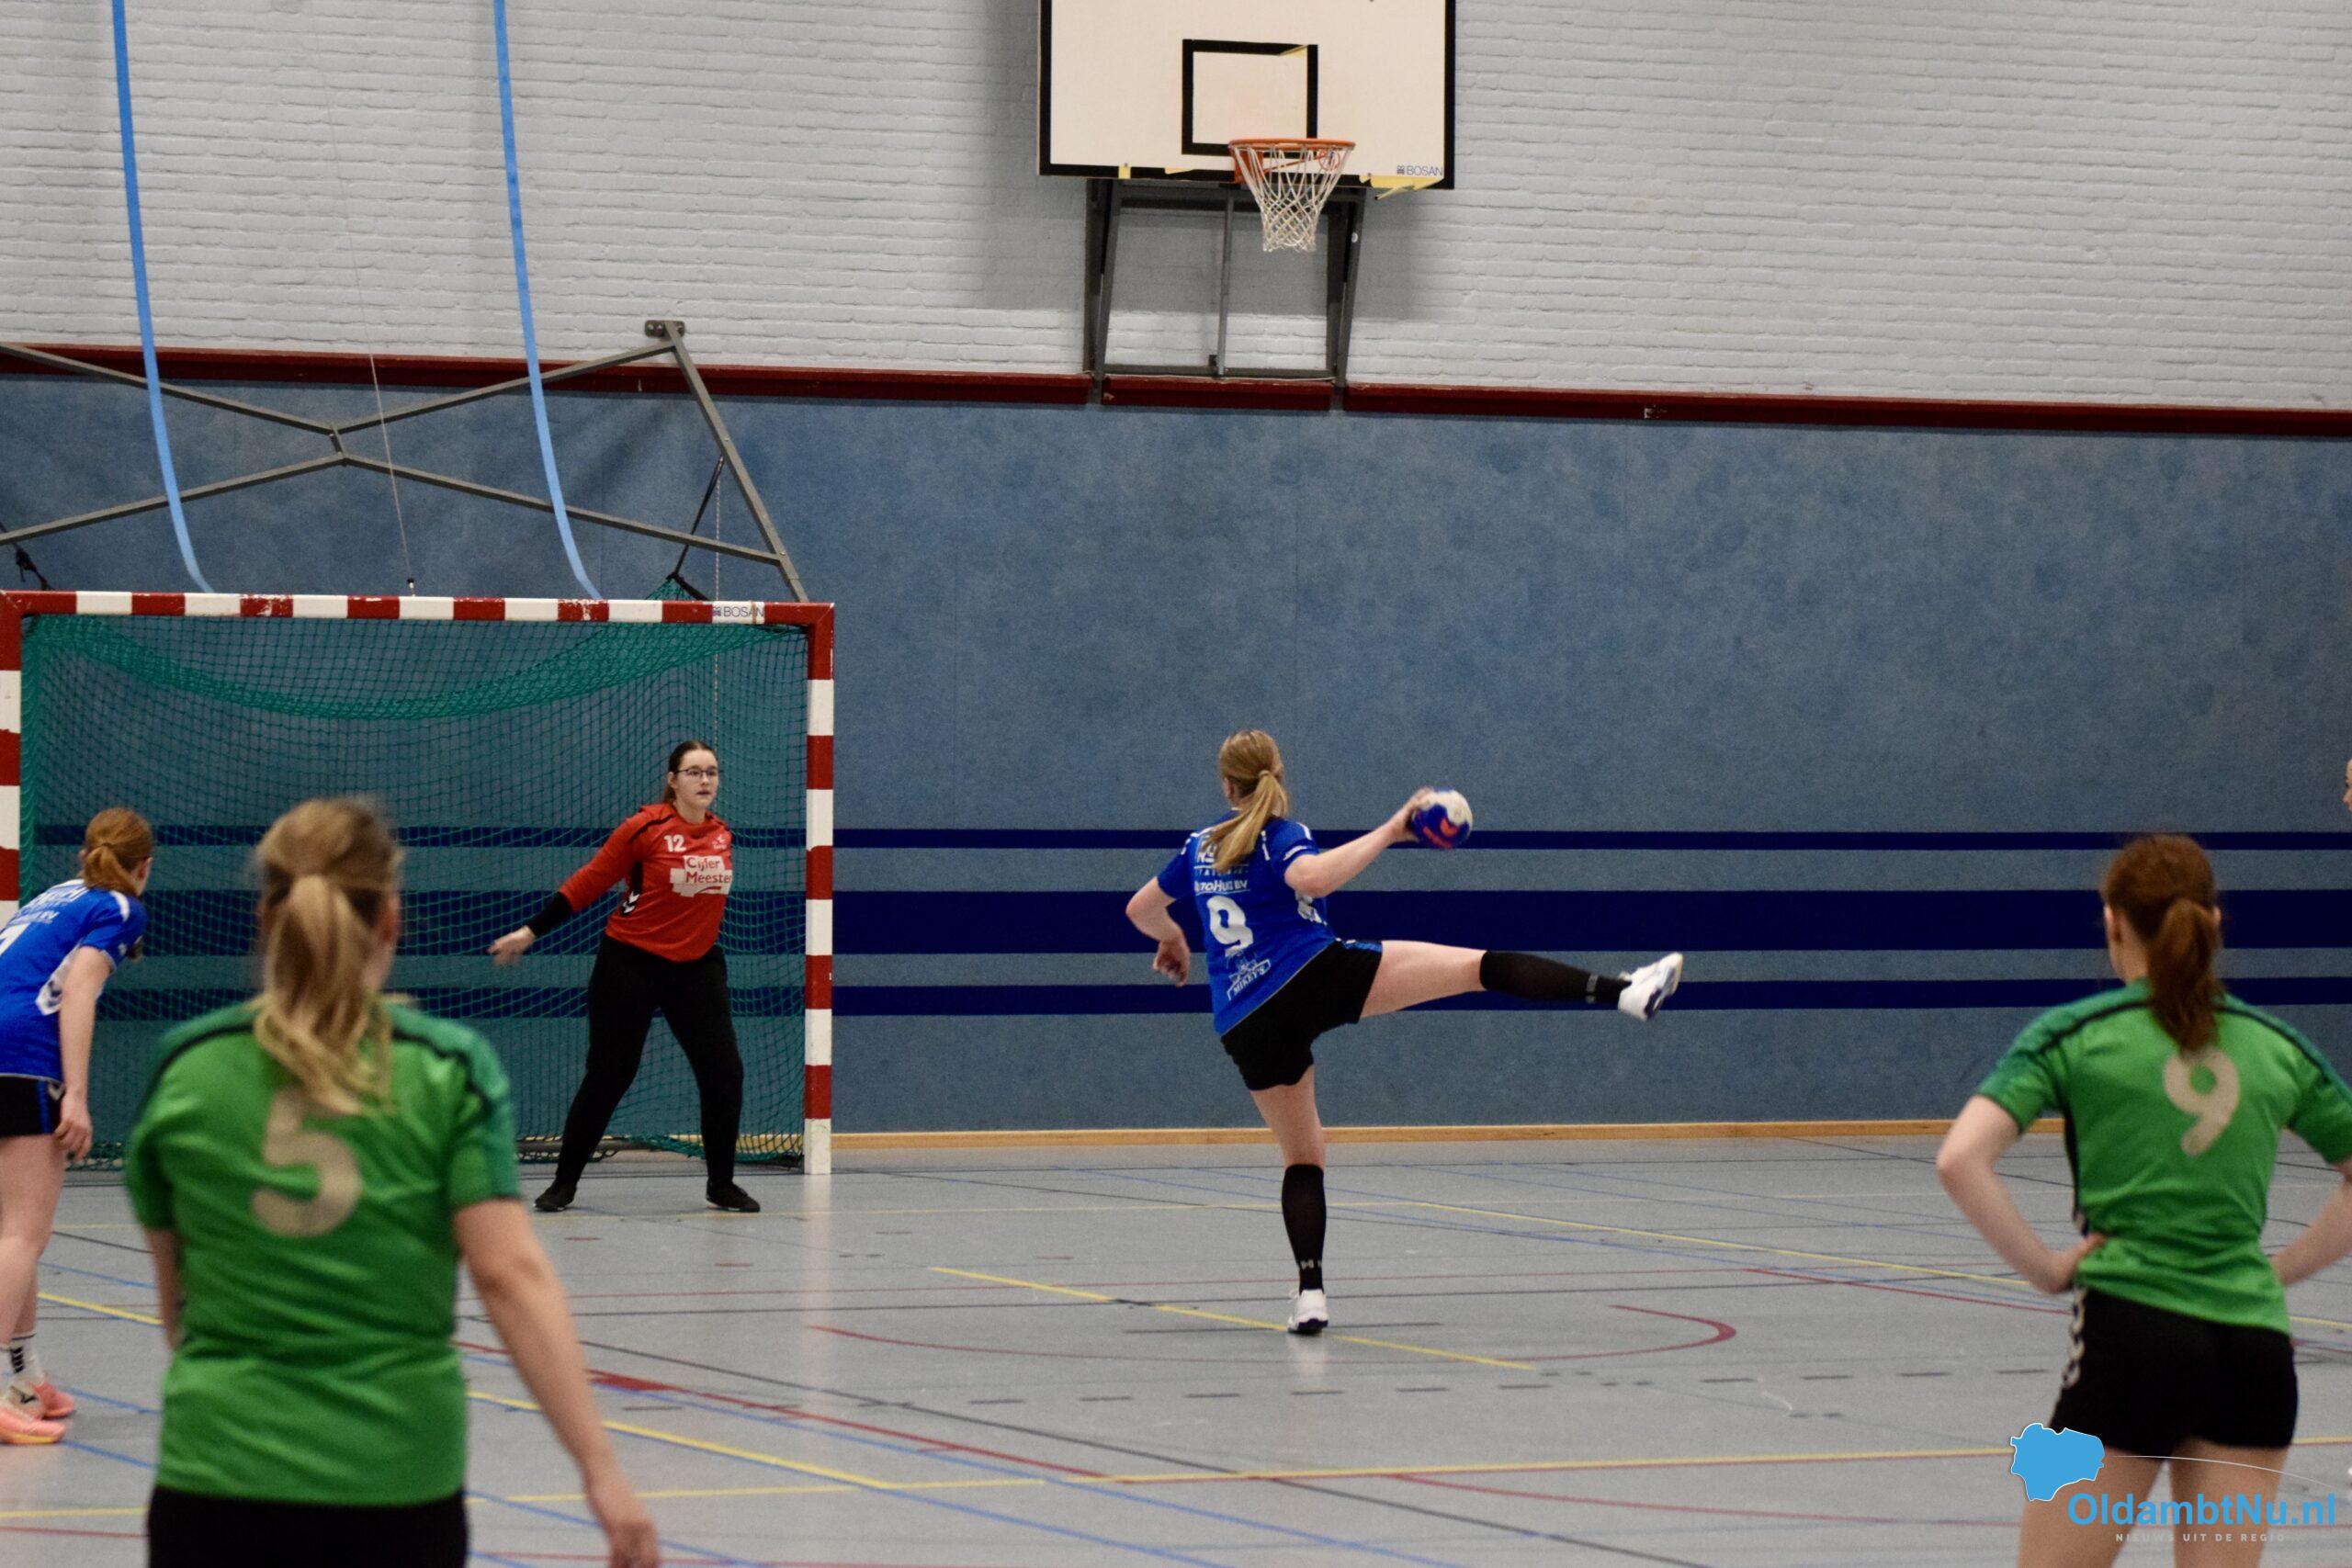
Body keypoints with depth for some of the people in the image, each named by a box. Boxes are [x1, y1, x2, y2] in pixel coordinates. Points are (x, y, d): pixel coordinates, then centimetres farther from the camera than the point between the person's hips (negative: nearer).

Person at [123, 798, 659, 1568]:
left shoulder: (185, 1069, 2)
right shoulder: (448, 1070, -3)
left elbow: (175, 1299, 13)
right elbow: (511, 1274, -11)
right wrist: (601, 1471, -12)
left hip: (218, 1483, 0)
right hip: (400, 1485, 0)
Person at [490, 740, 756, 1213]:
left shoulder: (722, 834, 3)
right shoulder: (645, 829, -13)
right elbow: (586, 885, -8)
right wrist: (530, 931, -7)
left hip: (697, 966, 5)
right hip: (631, 962, -5)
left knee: (724, 1072, -4)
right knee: (608, 1075, -1)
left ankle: (721, 1183, 11)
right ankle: (565, 1181, 13)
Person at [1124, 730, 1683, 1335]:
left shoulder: (1199, 847, 18)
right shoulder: (1282, 837, 1)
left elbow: (1140, 909, 31)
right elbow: (1314, 878, -24)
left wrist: (1172, 940, 52)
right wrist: (1388, 833, -16)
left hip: (1246, 1026, 5)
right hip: (1315, 975, -5)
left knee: (1301, 1157, 18)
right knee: (1477, 966, -11)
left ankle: (1310, 1293, -1)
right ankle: (1624, 989, -28)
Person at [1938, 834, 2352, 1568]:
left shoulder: (2075, 1036, 0)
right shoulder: (2278, 1047, 10)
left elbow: (1960, 1161, -12)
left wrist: (2046, 1268, -4)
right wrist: (2276, 1269, 14)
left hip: (2129, 1334, -3)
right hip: (2255, 1341, 3)